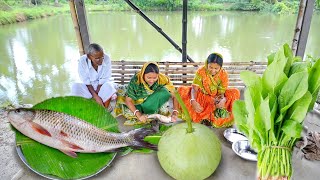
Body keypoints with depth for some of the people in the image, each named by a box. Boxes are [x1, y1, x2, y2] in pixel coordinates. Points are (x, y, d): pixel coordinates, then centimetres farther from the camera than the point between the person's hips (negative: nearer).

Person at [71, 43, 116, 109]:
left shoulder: (106, 59, -24)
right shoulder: (82, 61, -23)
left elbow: (104, 80, -17)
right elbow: (86, 82, -18)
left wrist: (96, 93, -22)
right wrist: (96, 96, -26)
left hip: (103, 86, 0)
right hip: (89, 87, 1)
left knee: (109, 86, -33)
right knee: (75, 87, -26)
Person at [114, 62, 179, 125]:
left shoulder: (163, 79, -26)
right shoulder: (135, 80, -28)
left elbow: (174, 96, -22)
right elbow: (128, 100, -24)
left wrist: (175, 113, -37)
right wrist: (139, 115, -38)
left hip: (156, 103, 0)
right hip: (139, 104, 0)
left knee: (164, 92, -29)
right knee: (128, 112, -29)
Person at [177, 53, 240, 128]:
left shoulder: (223, 74, -15)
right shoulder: (201, 71, -18)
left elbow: (221, 92, -17)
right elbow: (194, 88, -23)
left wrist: (223, 99, -42)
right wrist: (193, 101, -44)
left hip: (216, 99, 1)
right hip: (202, 97, -1)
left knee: (235, 92, -23)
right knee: (181, 90, -25)